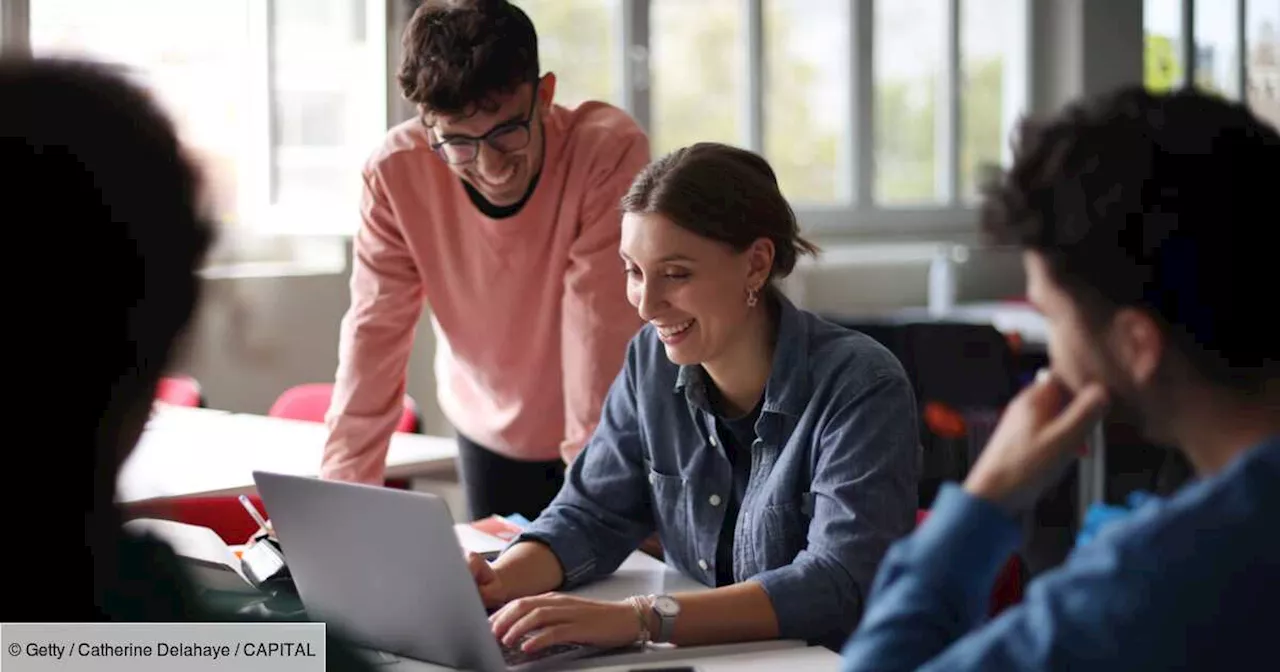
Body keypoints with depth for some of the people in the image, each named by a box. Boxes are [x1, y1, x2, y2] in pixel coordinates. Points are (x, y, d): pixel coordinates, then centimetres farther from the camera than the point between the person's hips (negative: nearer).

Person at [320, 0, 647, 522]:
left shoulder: (608, 151, -29)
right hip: (489, 432, 2)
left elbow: (603, 334, -29)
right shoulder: (397, 172, -21)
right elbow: (375, 339, -18)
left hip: (611, 439, -2)